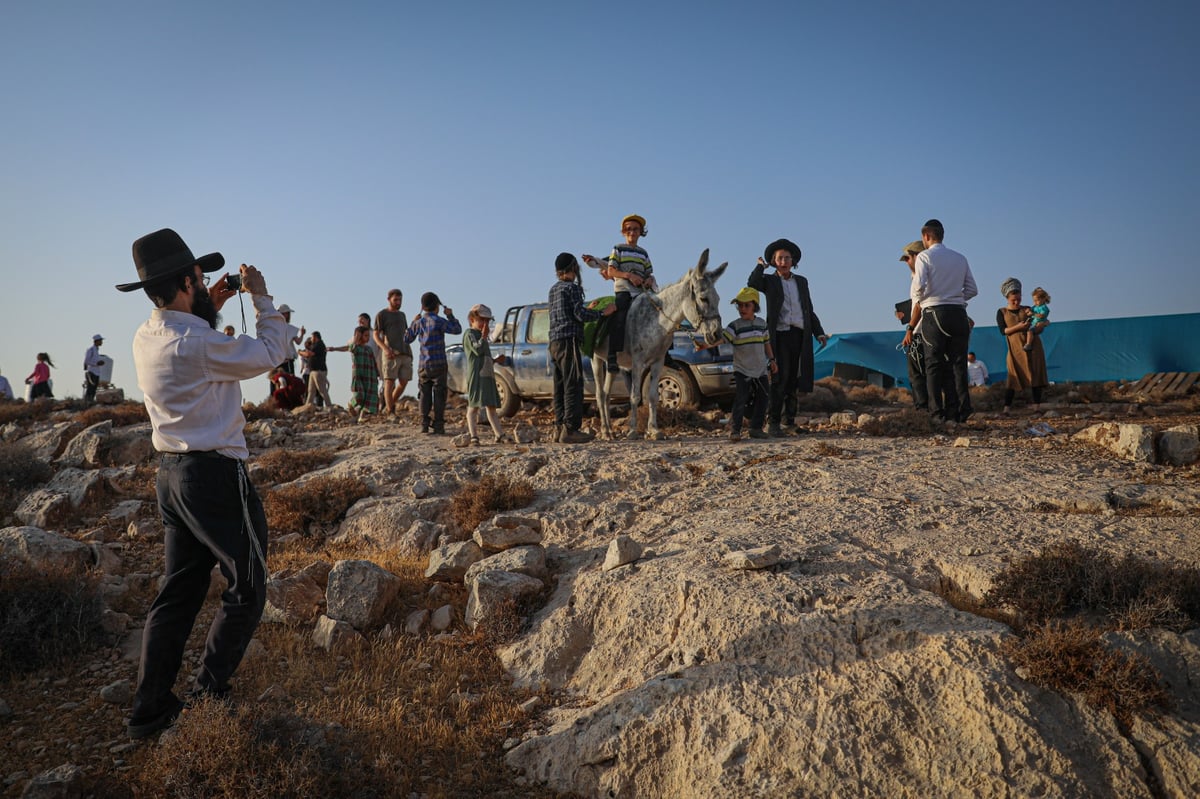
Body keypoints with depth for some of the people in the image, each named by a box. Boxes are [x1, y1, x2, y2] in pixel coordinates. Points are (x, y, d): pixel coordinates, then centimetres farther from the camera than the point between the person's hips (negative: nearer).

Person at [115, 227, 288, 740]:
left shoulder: (146, 338, 6)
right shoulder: (197, 344, -21)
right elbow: (271, 351, -9)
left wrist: (210, 309, 20)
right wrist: (261, 296, 2)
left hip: (172, 475, 9)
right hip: (216, 475, -9)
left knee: (178, 591, 15)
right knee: (246, 589, 6)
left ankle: (150, 711, 20)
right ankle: (208, 695, 11)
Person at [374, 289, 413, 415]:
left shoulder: (402, 315, 21)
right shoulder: (381, 315, 3)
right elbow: (376, 335, -4)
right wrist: (385, 349, -19)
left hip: (405, 353, 6)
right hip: (391, 354, -6)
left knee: (403, 382, 1)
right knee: (389, 382, -7)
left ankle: (391, 403, 22)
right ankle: (390, 413, -7)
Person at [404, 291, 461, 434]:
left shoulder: (418, 322, 5)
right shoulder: (438, 321, -10)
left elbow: (407, 339, 15)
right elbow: (457, 329, -6)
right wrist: (450, 315, 5)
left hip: (423, 365, 5)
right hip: (438, 364, -5)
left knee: (425, 395, 10)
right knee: (439, 395, 0)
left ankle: (424, 424, 8)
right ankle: (437, 426, -2)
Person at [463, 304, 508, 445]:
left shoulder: (481, 336, 25)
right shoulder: (469, 334, -2)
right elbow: (477, 350, -17)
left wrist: (495, 360, 16)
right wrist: (484, 336, -12)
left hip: (488, 374, 9)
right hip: (476, 374, -9)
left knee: (492, 406, 9)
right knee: (474, 405, -10)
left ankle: (500, 434, 11)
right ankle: (473, 435, -12)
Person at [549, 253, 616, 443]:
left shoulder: (554, 289, 19)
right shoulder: (572, 287, -7)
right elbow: (580, 314, -13)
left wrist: (589, 309, 31)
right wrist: (603, 312, -4)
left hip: (555, 342, 9)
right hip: (569, 341, -9)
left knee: (560, 385, 9)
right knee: (573, 385, -9)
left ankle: (559, 427, 10)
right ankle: (570, 429, -13)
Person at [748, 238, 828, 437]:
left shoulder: (801, 281, 18)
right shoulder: (769, 281, 6)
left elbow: (809, 311, 19)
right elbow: (752, 283, -17)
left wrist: (819, 332, 9)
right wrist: (760, 265, -1)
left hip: (800, 336, 4)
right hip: (780, 335, -4)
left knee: (793, 379, 9)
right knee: (779, 378, -11)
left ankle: (789, 417, 21)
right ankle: (773, 423, -10)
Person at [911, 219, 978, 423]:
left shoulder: (924, 256, 1)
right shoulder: (960, 258, 16)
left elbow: (919, 285, -12)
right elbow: (972, 289, 14)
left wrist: (917, 302, 6)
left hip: (934, 314, -4)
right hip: (959, 313, 4)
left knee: (934, 364, -1)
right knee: (958, 363, 4)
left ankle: (938, 413, -4)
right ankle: (961, 411, 2)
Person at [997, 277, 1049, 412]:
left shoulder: (1027, 309, 12)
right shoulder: (1001, 312, 7)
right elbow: (1003, 330, -5)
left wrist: (1034, 316, -10)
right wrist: (1018, 327, -19)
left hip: (1033, 345, 2)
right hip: (1016, 348, -2)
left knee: (1036, 375, -3)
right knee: (1013, 376, -8)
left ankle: (1036, 407, -2)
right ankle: (1007, 408, -9)